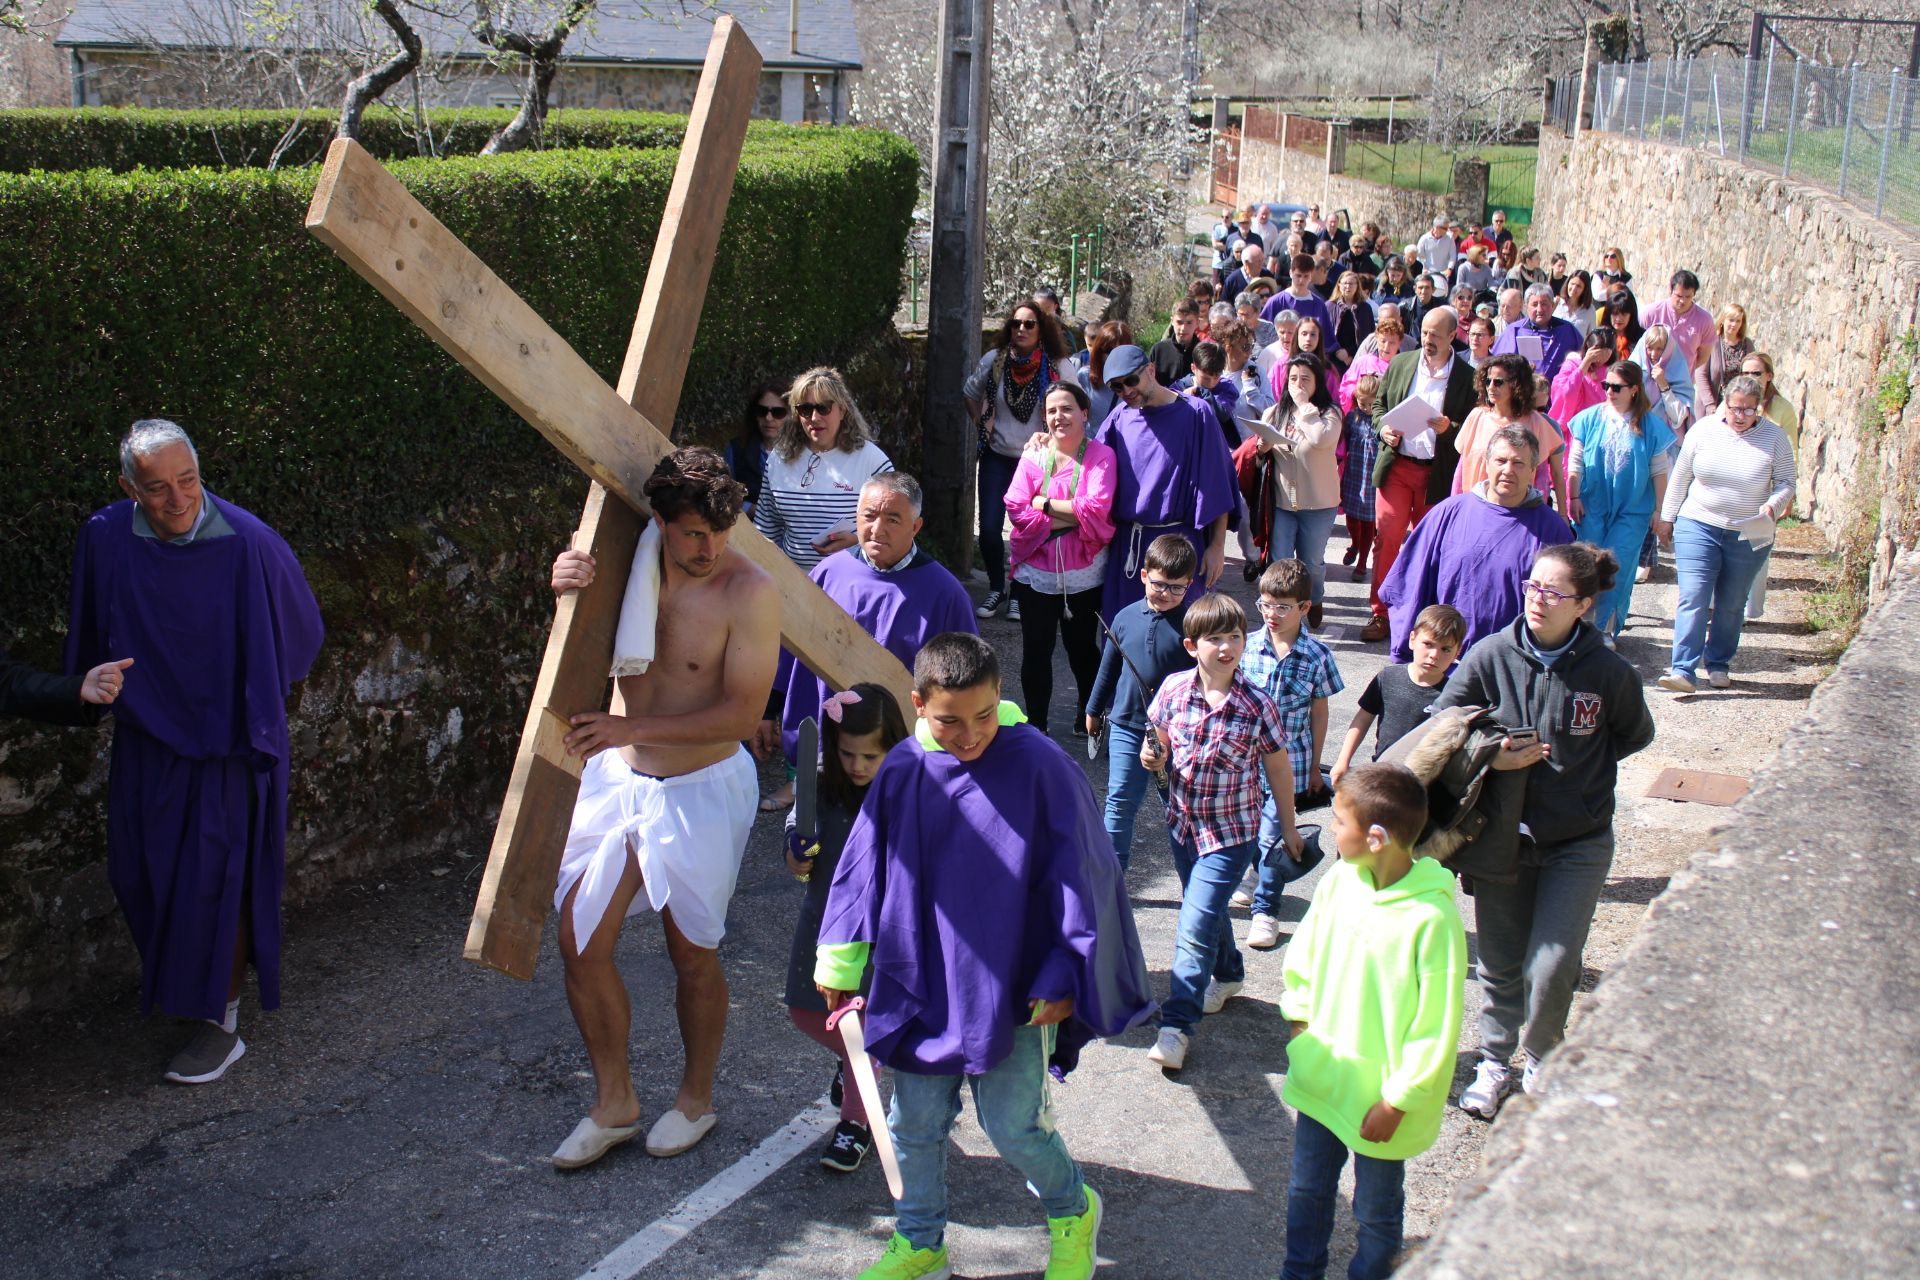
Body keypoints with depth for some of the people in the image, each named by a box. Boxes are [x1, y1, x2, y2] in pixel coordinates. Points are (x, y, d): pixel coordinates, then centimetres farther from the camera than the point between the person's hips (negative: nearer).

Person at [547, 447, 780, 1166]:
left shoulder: (749, 592, -20)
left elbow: (743, 713, -21)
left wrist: (632, 728, -26)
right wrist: (566, 593, -16)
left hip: (700, 790, -5)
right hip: (615, 779, 5)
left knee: (692, 954, 10)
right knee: (579, 942, 6)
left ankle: (696, 1098, 33)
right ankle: (614, 1102, 25)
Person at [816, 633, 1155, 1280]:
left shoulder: (1040, 767, -14)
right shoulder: (902, 771, -4)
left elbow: (1077, 879, -8)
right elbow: (864, 868, 7)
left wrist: (1064, 977, -7)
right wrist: (841, 958, 10)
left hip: (1013, 989, -4)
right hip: (921, 987, 4)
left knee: (1013, 1125, 0)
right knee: (915, 1123, 12)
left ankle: (1073, 1209, 31)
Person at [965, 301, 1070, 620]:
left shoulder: (1057, 367, -10)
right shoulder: (993, 361, -3)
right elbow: (970, 394, 15)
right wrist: (983, 425, 8)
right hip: (997, 457, 2)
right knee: (989, 527, -3)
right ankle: (996, 590, 17)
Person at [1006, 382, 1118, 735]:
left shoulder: (1100, 455, -6)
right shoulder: (1033, 457, 0)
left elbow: (1097, 509, -19)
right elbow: (1016, 509, -10)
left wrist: (1045, 503, -13)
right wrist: (1070, 517, -15)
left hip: (1084, 575, -1)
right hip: (1036, 571, 1)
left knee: (1082, 647, 13)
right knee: (1036, 650, 5)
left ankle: (1088, 716, 34)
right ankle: (1035, 725, 19)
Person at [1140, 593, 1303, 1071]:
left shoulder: (1257, 706, -17)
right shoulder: (1174, 689, -10)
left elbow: (1278, 770, -4)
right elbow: (1162, 745, 7)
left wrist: (1289, 831, 5)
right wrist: (1153, 757, -17)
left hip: (1231, 833, -4)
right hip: (1183, 822, 4)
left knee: (1195, 927, -10)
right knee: (1208, 910, 24)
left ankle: (1177, 1025, 0)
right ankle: (1228, 973, 51)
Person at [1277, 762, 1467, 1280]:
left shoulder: (1433, 919, -27)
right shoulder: (1339, 882, -9)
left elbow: (1437, 1028, -20)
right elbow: (1302, 956, 8)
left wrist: (1397, 1100, -15)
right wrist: (1298, 1021, 8)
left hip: (1380, 1099, -5)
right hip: (1321, 1077, 6)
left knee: (1376, 1209, 17)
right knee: (1307, 1189, 23)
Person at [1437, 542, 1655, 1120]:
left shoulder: (1608, 671, -11)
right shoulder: (1491, 655, -10)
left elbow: (1636, 735, 8)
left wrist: (1575, 766, -4)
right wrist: (1492, 759, -17)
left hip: (1578, 843, -1)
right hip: (1502, 834, 1)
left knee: (1551, 968, -5)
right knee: (1499, 963, 13)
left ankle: (1540, 1061, 25)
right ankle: (1494, 1063, 36)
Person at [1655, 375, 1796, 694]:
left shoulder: (1775, 438, -3)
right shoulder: (1703, 430, -1)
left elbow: (1785, 483, 1)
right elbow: (1680, 477, 7)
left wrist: (1773, 505, -19)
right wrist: (1667, 518, 9)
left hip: (1749, 536, 1)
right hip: (1698, 527, 0)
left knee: (1731, 605, 11)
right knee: (1693, 598, -11)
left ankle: (1718, 664, 27)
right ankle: (1684, 670, -14)